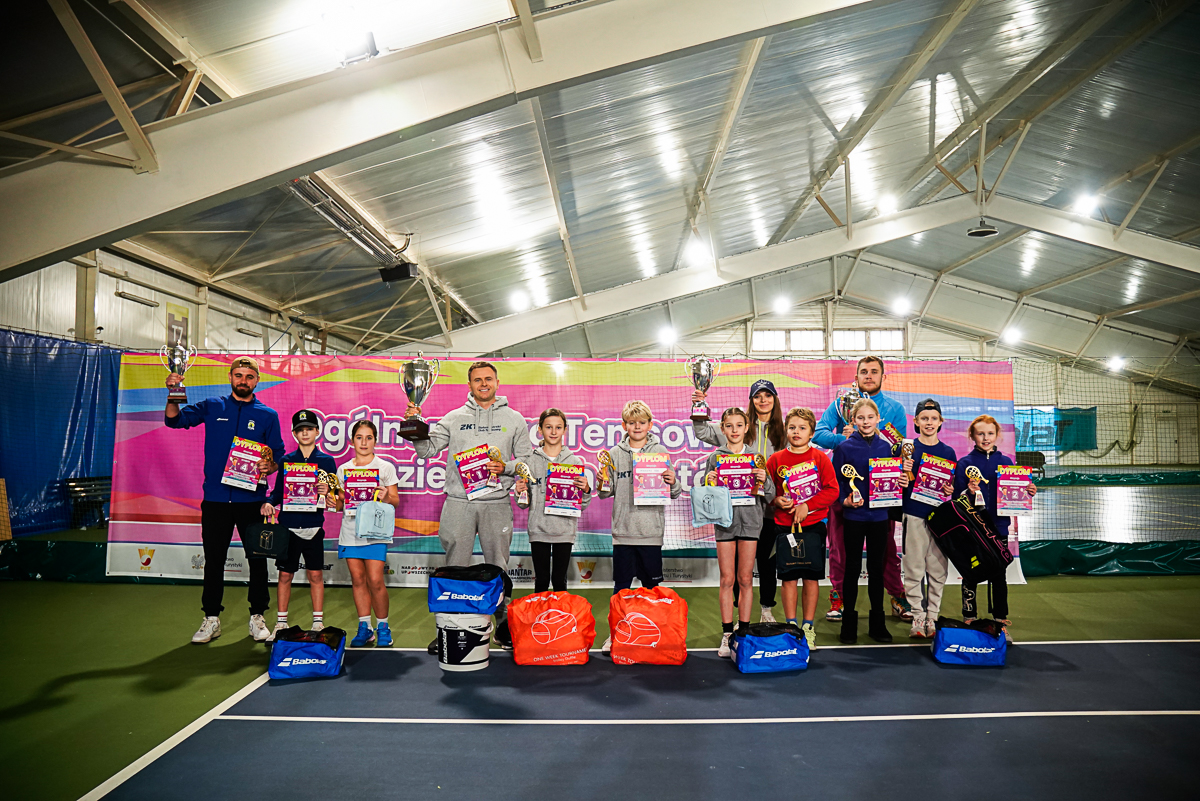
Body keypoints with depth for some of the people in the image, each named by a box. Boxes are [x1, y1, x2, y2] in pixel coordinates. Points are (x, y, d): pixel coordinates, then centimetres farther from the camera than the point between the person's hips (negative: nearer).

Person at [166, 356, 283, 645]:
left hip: (252, 499, -1)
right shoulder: (212, 407, 8)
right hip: (215, 498, 1)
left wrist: (269, 466, -16)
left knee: (258, 559, 4)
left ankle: (257, 616, 17)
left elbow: (278, 455, 5)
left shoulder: (268, 415, 6)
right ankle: (211, 619, 20)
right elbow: (175, 419, 4)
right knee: (213, 560, 9)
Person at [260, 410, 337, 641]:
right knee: (285, 575, 7)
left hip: (313, 526, -1)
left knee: (316, 574, 4)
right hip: (287, 525, 1)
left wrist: (327, 492, -18)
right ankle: (281, 623, 18)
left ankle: (318, 623, 15)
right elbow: (278, 491, 11)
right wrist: (269, 503, -9)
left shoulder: (326, 461, 3)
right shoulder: (286, 460, 7)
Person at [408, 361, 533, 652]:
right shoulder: (454, 418, 10)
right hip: (458, 503, 1)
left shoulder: (513, 419, 9)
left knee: (498, 570, 7)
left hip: (497, 504, 0)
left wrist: (505, 468, -9)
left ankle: (504, 628, 20)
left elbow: (527, 459, 8)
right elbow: (427, 450, 7)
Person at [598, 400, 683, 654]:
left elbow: (674, 494, 4)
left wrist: (673, 482, -16)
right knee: (621, 585, 7)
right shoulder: (616, 453, 6)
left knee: (652, 585, 9)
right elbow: (607, 492, 8)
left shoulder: (660, 452, 3)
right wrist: (602, 484, -12)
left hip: (651, 530, -1)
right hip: (623, 530, 1)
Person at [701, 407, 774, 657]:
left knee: (745, 580, 5)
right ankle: (727, 634, 10)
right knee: (727, 580, 2)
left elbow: (769, 497, 7)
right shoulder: (715, 457, 5)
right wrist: (709, 482, -15)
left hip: (750, 520, 0)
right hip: (724, 521, 0)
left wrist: (764, 481, -13)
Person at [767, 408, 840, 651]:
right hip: (784, 524, 1)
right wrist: (777, 500, -12)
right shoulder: (776, 459, 4)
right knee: (788, 578, 3)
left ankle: (808, 627, 15)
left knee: (811, 577, 4)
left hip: (813, 524, -1)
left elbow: (832, 491, -5)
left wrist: (806, 506, -14)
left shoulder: (820, 458, 1)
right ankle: (791, 626, 14)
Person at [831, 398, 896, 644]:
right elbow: (835, 482, -3)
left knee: (876, 568, 10)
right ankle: (849, 623, 14)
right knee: (851, 568, 5)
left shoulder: (885, 447, 6)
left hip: (879, 515, 3)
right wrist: (845, 500, -18)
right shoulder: (845, 448, -3)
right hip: (854, 516, -3)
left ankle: (877, 623, 20)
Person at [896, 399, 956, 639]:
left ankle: (932, 617, 16)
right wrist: (904, 474, -19)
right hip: (914, 514, -2)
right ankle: (918, 617, 10)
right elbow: (899, 482, 1)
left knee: (938, 570, 5)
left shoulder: (948, 452, 9)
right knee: (914, 569, 0)